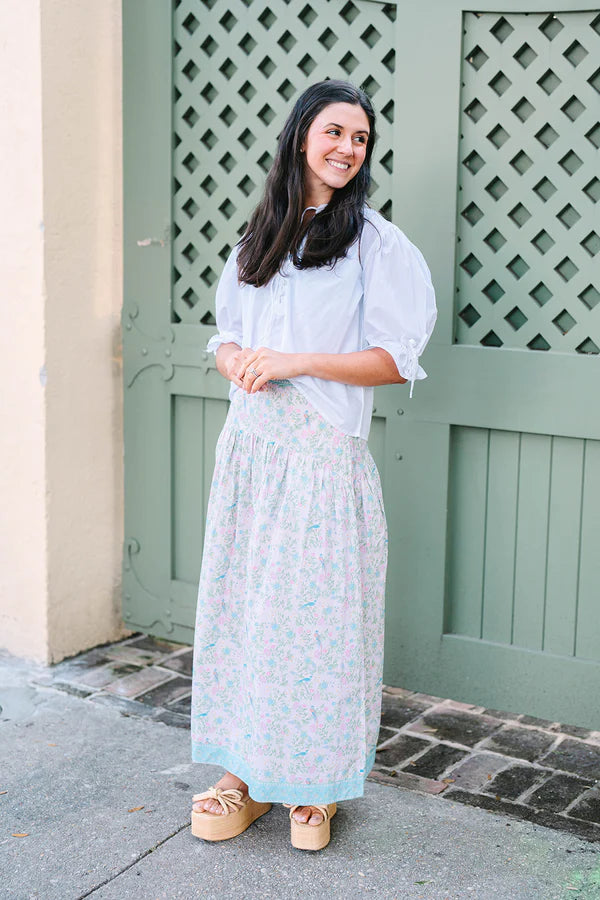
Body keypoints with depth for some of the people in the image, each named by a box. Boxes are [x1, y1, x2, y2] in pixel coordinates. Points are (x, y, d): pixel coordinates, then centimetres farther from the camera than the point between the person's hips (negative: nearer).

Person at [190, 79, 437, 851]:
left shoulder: (376, 243, -3)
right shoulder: (257, 241, 14)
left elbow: (397, 360, -8)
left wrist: (297, 361, -17)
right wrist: (237, 361, -5)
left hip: (323, 454, -5)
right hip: (249, 447, 5)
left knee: (314, 611, 0)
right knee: (242, 604, 7)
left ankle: (314, 783, 15)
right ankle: (247, 771, 20)